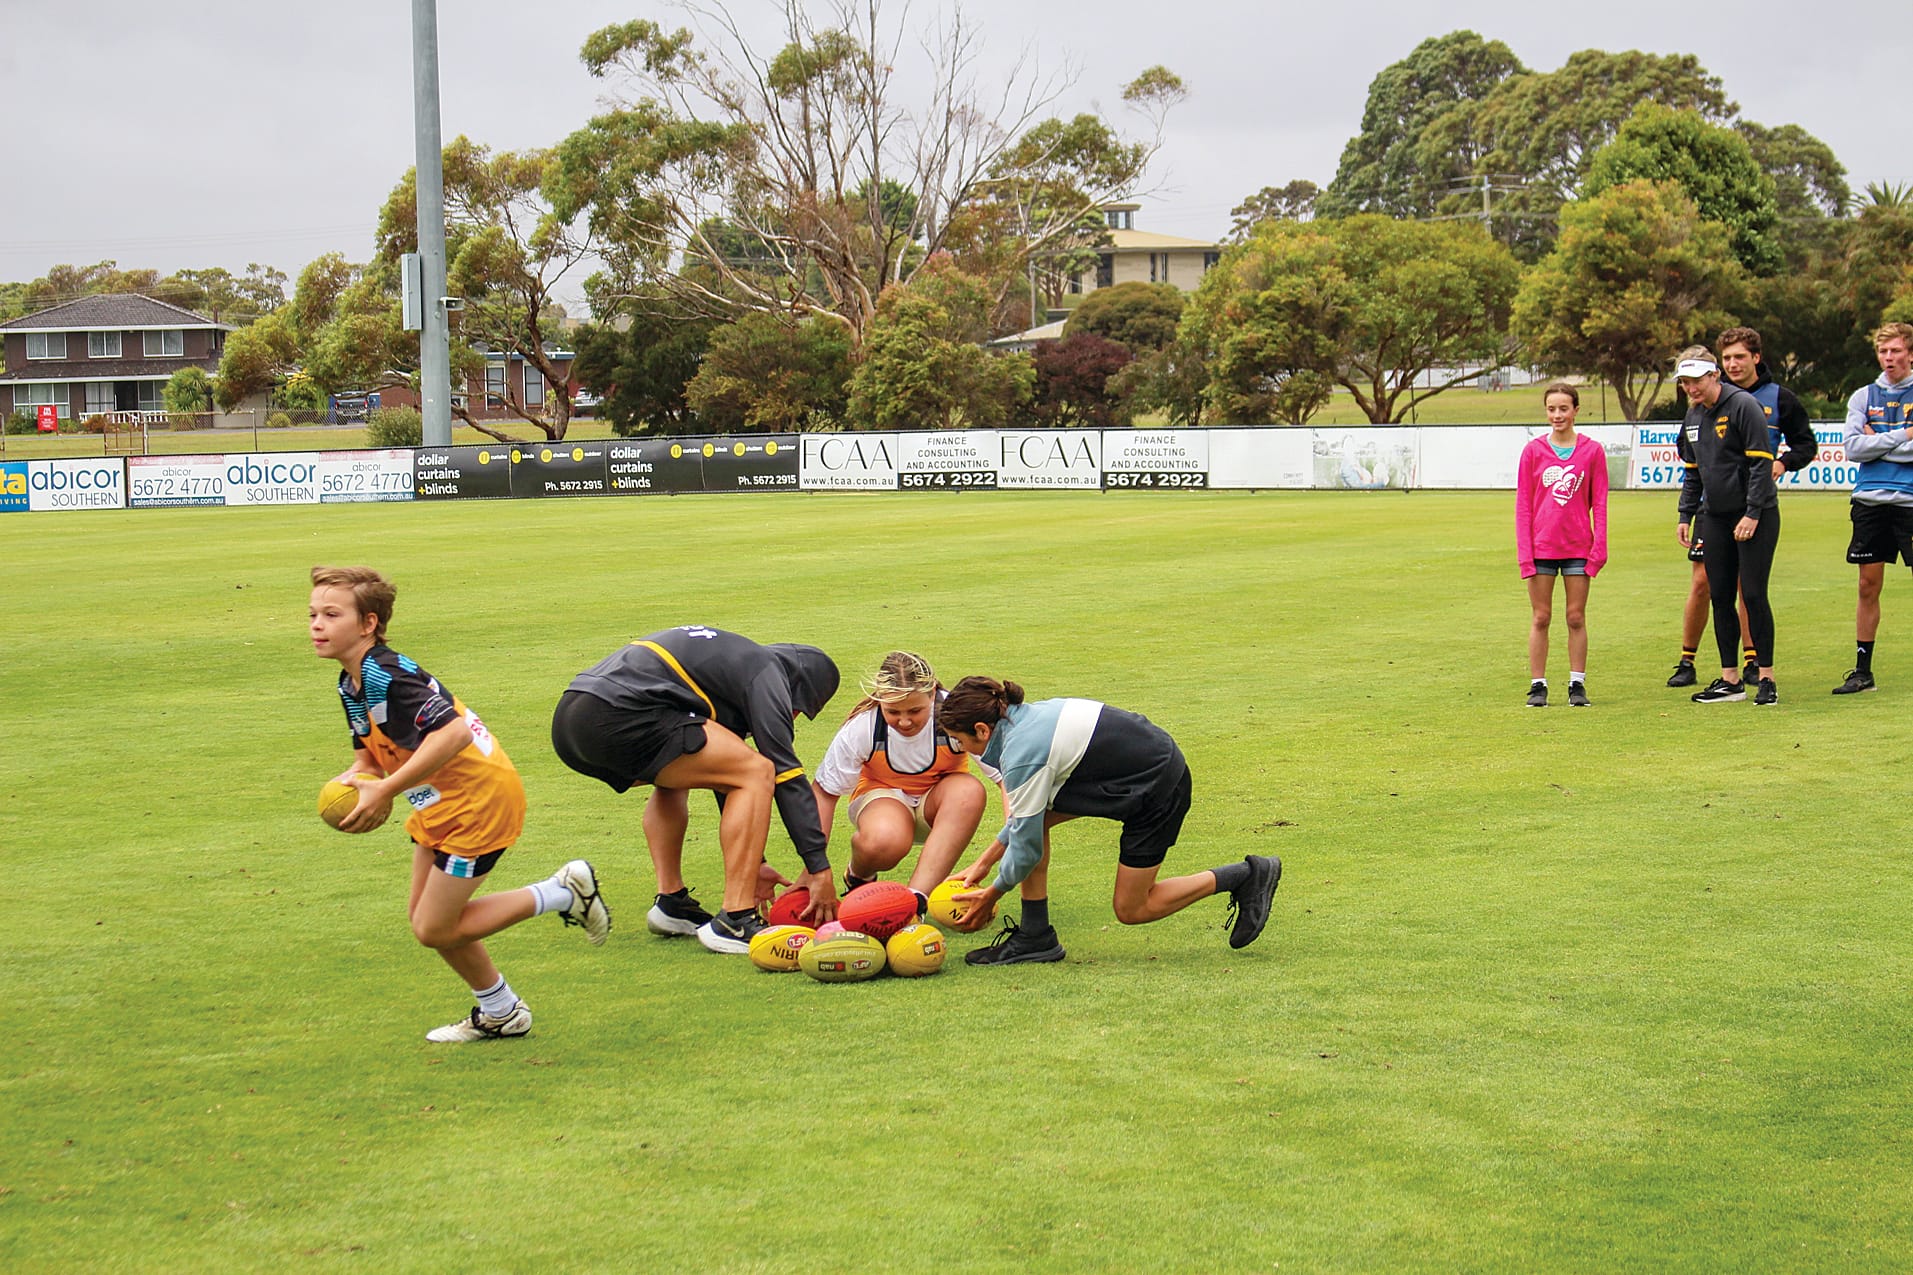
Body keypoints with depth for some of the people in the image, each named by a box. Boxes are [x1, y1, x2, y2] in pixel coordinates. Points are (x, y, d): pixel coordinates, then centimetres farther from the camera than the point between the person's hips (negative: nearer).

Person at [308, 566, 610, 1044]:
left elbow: (453, 733, -38)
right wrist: (352, 781, -6)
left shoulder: (388, 675, -26)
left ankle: (564, 892, 7)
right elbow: (371, 751, 18)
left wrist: (385, 790, -34)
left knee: (435, 929, -4)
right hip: (441, 804, 10)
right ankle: (498, 1013, 33)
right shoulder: (352, 685, 6)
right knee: (428, 921, 15)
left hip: (479, 798, -10)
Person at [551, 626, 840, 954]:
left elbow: (725, 770, 37)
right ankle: (733, 923, -8)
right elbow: (786, 773, -1)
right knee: (758, 772, -4)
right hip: (619, 716, -10)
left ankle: (671, 902, 24)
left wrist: (752, 862, 37)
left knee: (675, 776, 36)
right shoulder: (766, 671, 6)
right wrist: (820, 869, 1)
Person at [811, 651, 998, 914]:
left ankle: (915, 899, -37)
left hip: (940, 802, 1)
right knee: (882, 842, -38)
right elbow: (824, 793, -12)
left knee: (969, 791, -36)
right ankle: (858, 878, 1)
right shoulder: (861, 727, -23)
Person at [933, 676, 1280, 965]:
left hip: (1159, 785, -10)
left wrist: (991, 895, 1)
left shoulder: (1022, 755, -24)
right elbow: (1028, 817, 16)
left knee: (1131, 910, 4)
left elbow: (1027, 847, -15)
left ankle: (1247, 876, 8)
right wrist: (983, 864, 16)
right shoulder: (1026, 717, 4)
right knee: (1033, 818, 1)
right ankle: (1035, 936, 5)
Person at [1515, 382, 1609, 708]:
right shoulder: (1533, 451, 2)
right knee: (1541, 617, 4)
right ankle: (1537, 685, 9)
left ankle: (1577, 684, 10)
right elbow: (1523, 505, 3)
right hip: (1542, 547, 0)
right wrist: (1524, 552, -3)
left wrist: (1599, 547, -4)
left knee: (1576, 617, 4)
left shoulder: (1592, 451, 2)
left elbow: (1599, 503, 4)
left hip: (1578, 547, 0)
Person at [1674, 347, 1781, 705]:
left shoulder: (1743, 406, -11)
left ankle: (1766, 679, 0)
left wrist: (1753, 514, -18)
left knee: (1753, 595, -7)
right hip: (1715, 518, 7)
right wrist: (1686, 516, 13)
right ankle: (1730, 679, 13)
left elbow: (1761, 462, -14)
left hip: (1755, 517, -7)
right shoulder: (1693, 416, 12)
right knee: (1720, 597, 6)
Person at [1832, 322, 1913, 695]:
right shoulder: (1863, 397, 10)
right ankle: (1862, 669, 11)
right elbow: (1853, 448, -2)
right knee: (1869, 586, 5)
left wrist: (1878, 442, -6)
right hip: (1870, 500, 3)